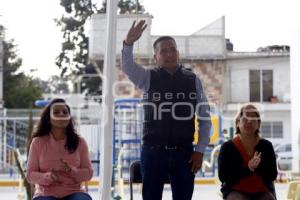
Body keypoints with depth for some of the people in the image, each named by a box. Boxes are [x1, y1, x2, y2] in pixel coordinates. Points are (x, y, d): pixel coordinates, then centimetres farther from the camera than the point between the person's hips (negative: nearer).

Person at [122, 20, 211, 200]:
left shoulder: (192, 79, 5)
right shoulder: (148, 78, 1)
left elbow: (205, 117, 7)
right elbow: (128, 67, -19)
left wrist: (200, 150, 0)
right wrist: (129, 43, -38)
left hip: (184, 152, 1)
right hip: (154, 151, -1)